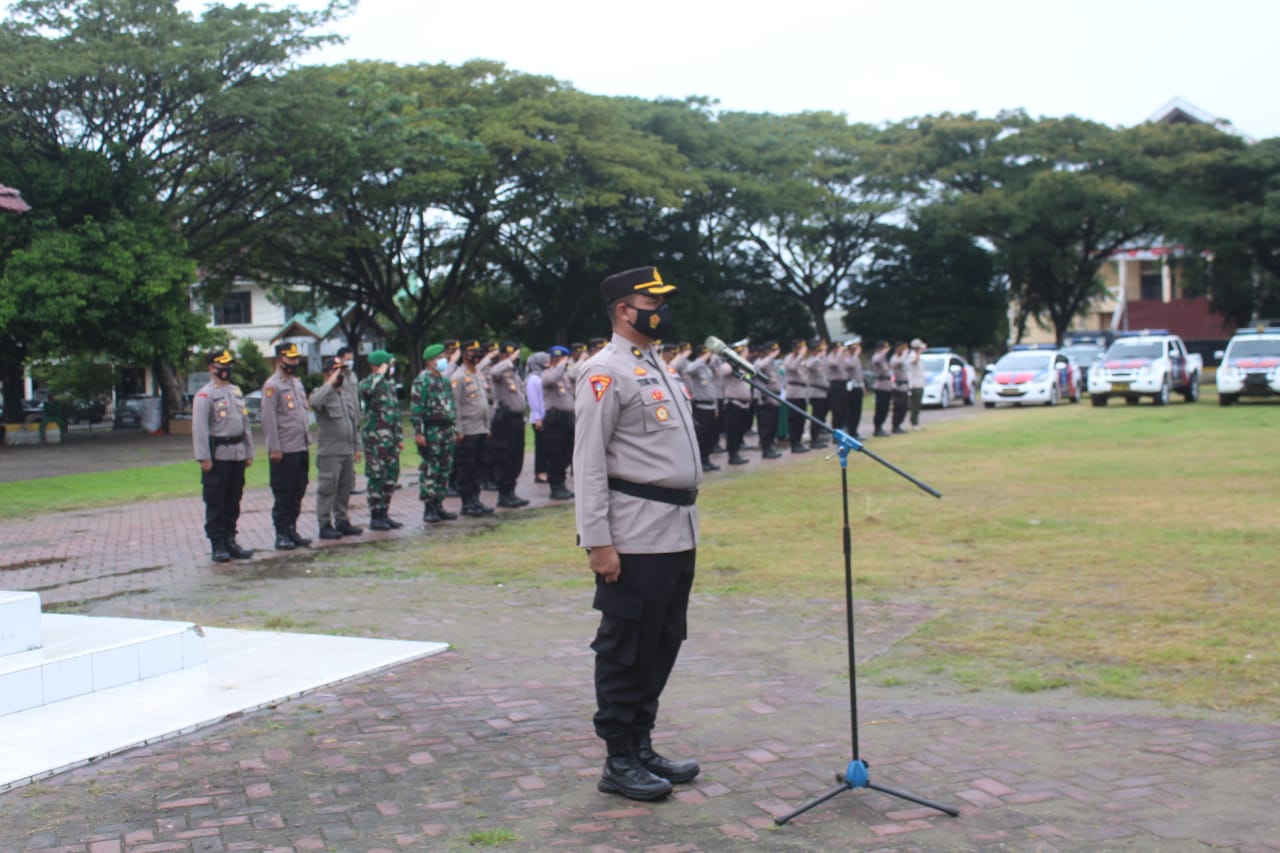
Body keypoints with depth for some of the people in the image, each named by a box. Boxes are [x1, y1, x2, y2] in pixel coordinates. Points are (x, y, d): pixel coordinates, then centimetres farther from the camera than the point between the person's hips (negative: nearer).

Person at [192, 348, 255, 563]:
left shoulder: (237, 391, 15)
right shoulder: (205, 394, -7)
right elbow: (199, 428, -12)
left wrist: (249, 453, 13)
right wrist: (203, 458, -17)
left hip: (237, 455, 7)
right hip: (218, 456, -7)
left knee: (233, 503, 12)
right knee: (216, 504, -1)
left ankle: (230, 541, 20)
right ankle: (218, 546, 4)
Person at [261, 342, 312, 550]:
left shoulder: (297, 382, 15)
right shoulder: (272, 386, -10)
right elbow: (268, 419, -13)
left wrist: (308, 439, 15)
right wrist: (274, 448, -16)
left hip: (301, 448, 8)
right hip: (284, 451, -8)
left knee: (298, 493, 11)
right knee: (282, 495, -1)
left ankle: (292, 530, 19)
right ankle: (282, 535, 6)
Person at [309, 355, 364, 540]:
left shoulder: (348, 392, 17)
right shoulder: (322, 392, -6)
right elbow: (314, 402, -33)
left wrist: (356, 446, 19)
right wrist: (330, 383, -24)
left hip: (348, 450, 7)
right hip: (329, 451, -7)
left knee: (345, 488, 12)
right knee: (327, 489, -4)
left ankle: (342, 521, 22)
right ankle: (325, 525, 1)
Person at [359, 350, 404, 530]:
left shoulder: (390, 383, 16)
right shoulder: (367, 383, -8)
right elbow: (368, 389, -36)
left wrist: (400, 437, 20)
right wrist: (381, 373, -23)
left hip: (391, 438, 8)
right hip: (375, 438, -8)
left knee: (391, 476, 10)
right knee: (377, 477, -5)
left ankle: (384, 513, 20)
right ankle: (375, 517, 2)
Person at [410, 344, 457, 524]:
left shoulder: (445, 380, 17)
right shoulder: (422, 380, -9)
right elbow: (415, 408, -14)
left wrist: (455, 426, 18)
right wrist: (418, 432, -18)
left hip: (446, 429, 8)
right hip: (431, 431, -8)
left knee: (445, 469, 10)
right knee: (429, 470, -6)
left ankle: (438, 505, 18)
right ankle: (429, 509, -2)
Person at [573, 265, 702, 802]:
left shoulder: (660, 368, 18)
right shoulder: (606, 372, -10)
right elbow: (589, 462, -15)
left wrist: (686, 525, 19)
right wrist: (597, 542, -19)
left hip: (679, 532, 9)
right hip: (636, 537, -9)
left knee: (662, 645, 14)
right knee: (626, 649, 0)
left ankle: (642, 747, 26)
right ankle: (619, 763, 10)